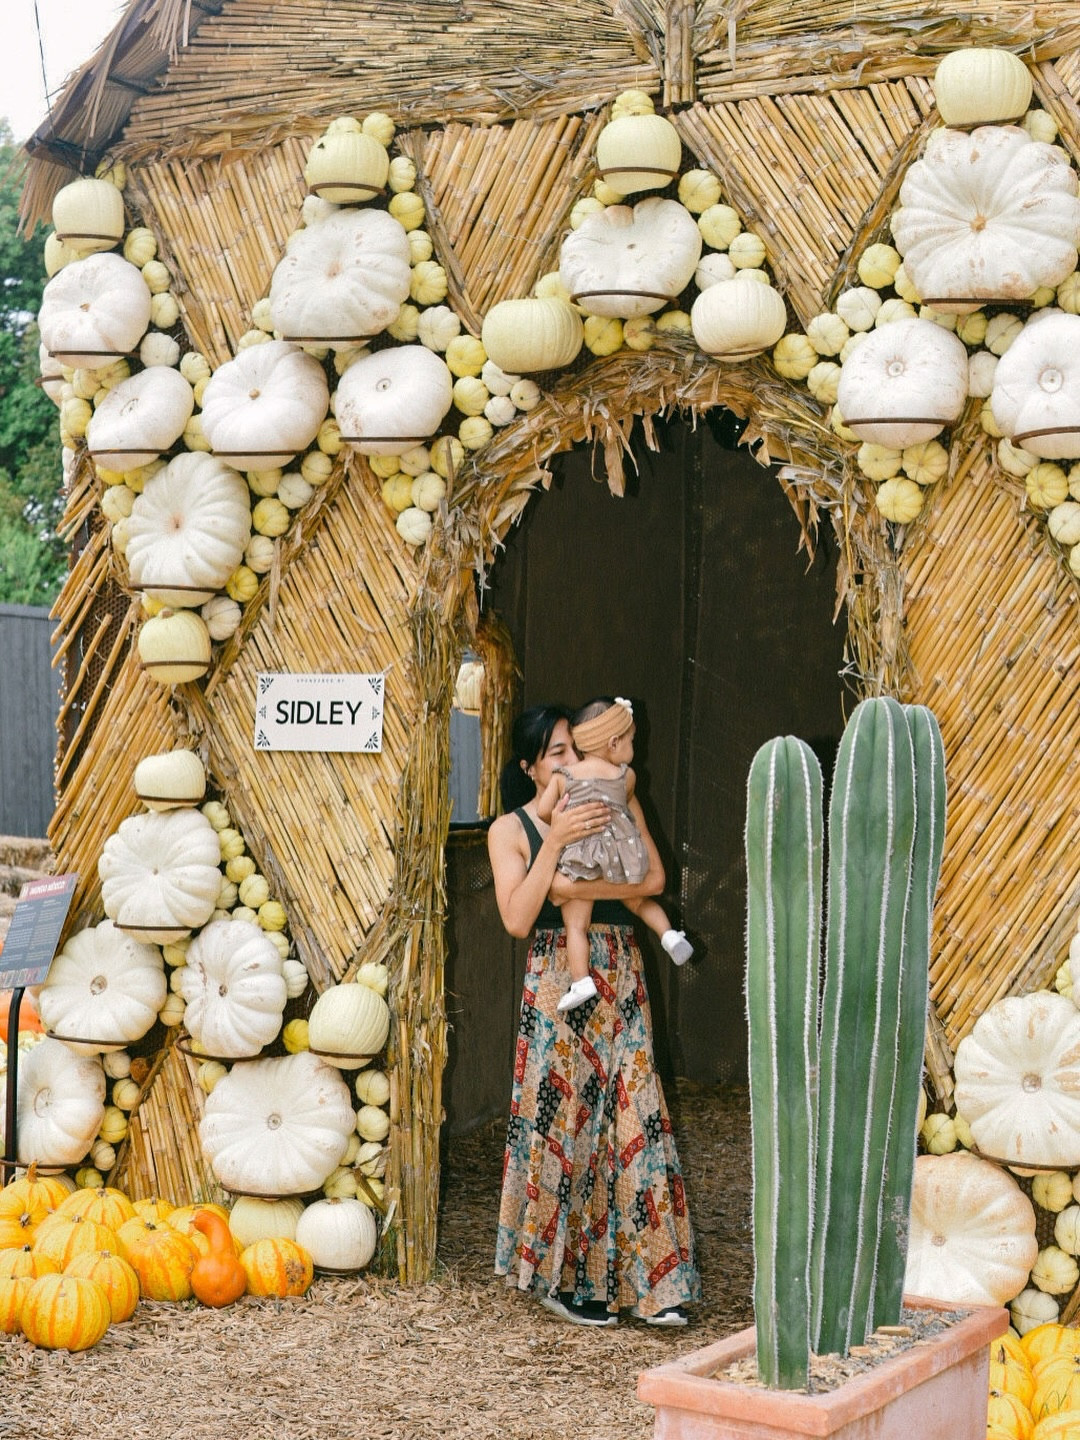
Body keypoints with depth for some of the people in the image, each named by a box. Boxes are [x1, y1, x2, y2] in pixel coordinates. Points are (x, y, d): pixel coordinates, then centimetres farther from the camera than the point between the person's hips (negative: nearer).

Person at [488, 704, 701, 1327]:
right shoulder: (511, 830, 0)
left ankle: (653, 1280, 4)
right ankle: (560, 1275, 13)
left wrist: (577, 886, -17)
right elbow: (517, 919, -12)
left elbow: (653, 878, -5)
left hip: (621, 974, 3)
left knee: (634, 1117, 0)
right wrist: (556, 840, -19)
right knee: (562, 1118, -1)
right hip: (556, 980, -2)